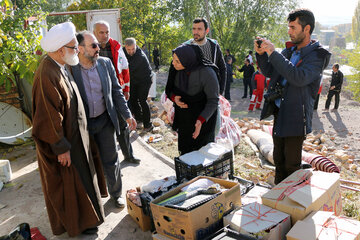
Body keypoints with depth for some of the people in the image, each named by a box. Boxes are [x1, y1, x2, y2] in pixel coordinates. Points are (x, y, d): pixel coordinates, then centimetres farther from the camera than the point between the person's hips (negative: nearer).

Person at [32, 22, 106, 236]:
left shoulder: (60, 67, 3)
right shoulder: (47, 75, -28)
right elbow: (49, 117, -27)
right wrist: (61, 148, -21)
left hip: (74, 136, 10)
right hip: (62, 141, -10)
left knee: (80, 177, 23)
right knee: (68, 183, 9)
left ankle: (83, 214, 43)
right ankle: (76, 223, 28)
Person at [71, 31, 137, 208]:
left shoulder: (105, 63, -1)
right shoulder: (70, 68, -12)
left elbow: (116, 91, 6)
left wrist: (127, 115, 3)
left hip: (105, 120, 2)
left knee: (110, 161, 12)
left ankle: (116, 193, 34)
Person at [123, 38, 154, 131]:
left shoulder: (140, 56, -30)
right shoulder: (124, 51, -7)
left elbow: (129, 68, -34)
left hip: (144, 80, -7)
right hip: (134, 81, 7)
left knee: (142, 101, -13)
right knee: (132, 99, 9)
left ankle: (148, 124, -3)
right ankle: (139, 117, 29)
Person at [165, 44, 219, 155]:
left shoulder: (206, 73, -26)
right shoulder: (177, 70, -10)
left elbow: (213, 100, -19)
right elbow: (169, 90, 6)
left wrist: (201, 120, -31)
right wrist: (174, 98, -18)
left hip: (203, 118, -5)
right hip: (183, 119, 5)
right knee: (185, 153, 14)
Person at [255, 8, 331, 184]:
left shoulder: (318, 54, -10)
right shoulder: (289, 50, 10)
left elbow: (300, 78, -27)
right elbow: (269, 72, 16)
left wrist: (273, 53, -26)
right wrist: (261, 54, -2)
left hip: (296, 116, -7)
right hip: (279, 112, 7)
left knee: (292, 163, 2)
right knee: (279, 159, 17)